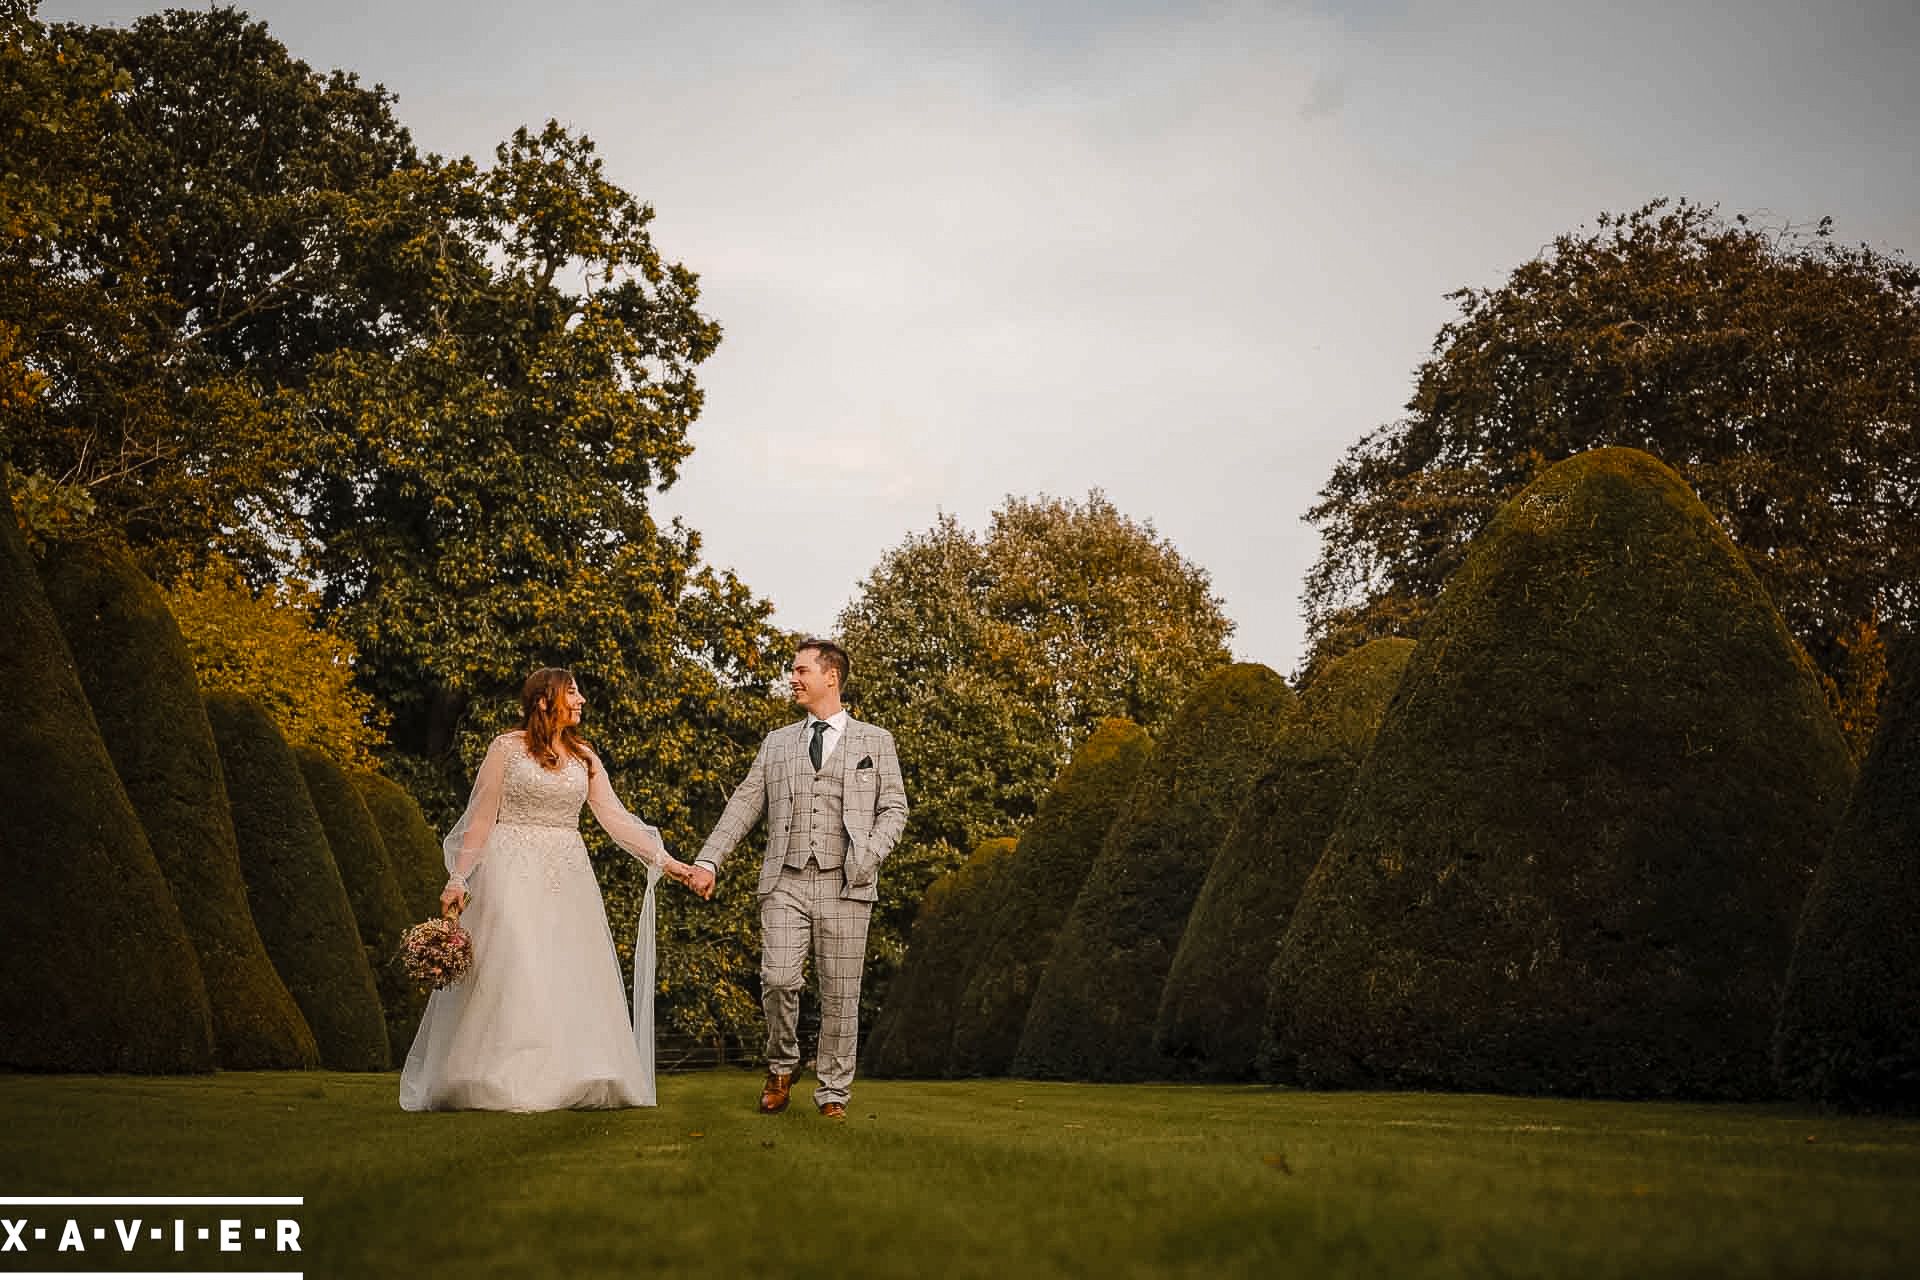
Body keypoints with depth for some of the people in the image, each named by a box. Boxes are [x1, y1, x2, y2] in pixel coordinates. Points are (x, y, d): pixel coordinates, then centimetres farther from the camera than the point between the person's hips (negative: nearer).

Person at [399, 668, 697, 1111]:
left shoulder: (584, 757, 11)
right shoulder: (507, 748, -1)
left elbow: (615, 817, 8)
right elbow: (481, 817, -1)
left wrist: (664, 859, 1)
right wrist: (458, 878, -7)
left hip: (567, 876, 5)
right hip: (514, 873, -5)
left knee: (574, 976, 1)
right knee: (515, 971, -11)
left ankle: (571, 1079, 6)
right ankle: (505, 1083, -6)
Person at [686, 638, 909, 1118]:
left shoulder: (875, 742, 12)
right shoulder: (776, 744, 18)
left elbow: (894, 808, 9)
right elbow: (744, 805, 13)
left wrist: (870, 855, -8)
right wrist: (708, 860, 2)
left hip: (845, 884, -1)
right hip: (785, 881, 1)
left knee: (840, 994, 0)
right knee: (778, 979, -14)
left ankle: (833, 1092, 11)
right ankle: (781, 1067, 11)